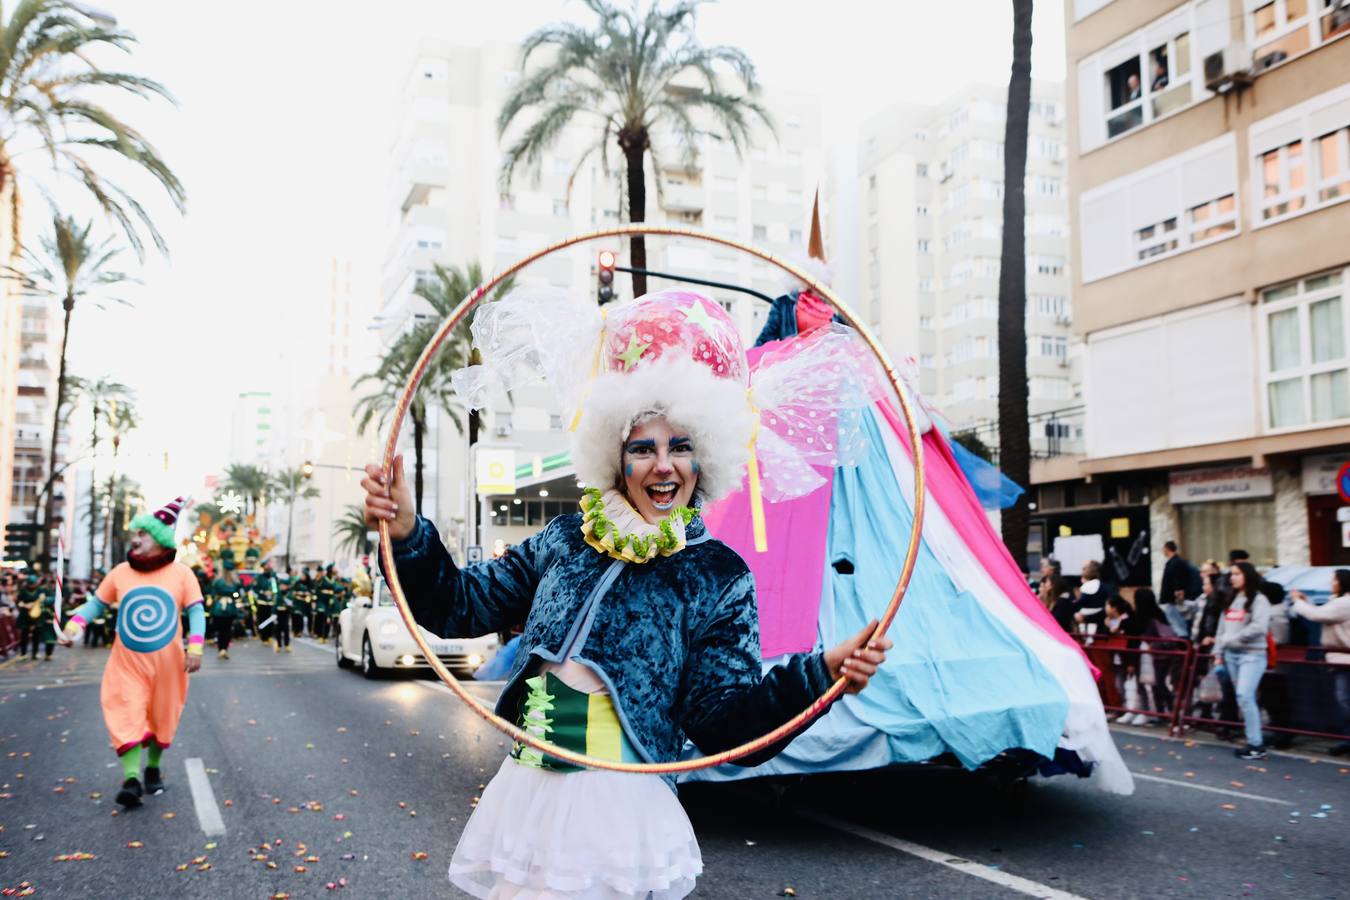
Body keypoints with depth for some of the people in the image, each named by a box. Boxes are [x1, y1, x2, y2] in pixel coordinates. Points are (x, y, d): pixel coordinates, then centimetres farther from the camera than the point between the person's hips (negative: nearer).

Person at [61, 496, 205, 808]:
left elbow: (196, 610, -5)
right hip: (127, 663, 1)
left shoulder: (181, 573, -5)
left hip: (167, 664, -1)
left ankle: (153, 768, 32)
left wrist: (195, 646, -17)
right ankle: (131, 779, -11)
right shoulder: (120, 572, 1)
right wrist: (76, 621, -13)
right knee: (127, 717, -10)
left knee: (161, 717, 12)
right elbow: (97, 602, 7)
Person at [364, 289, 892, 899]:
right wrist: (409, 536, -7)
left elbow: (726, 721, -9)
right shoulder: (564, 541, 7)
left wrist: (820, 674, -25)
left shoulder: (720, 576, -4)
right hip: (525, 796, 4)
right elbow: (461, 605, 9)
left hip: (619, 809, -3)